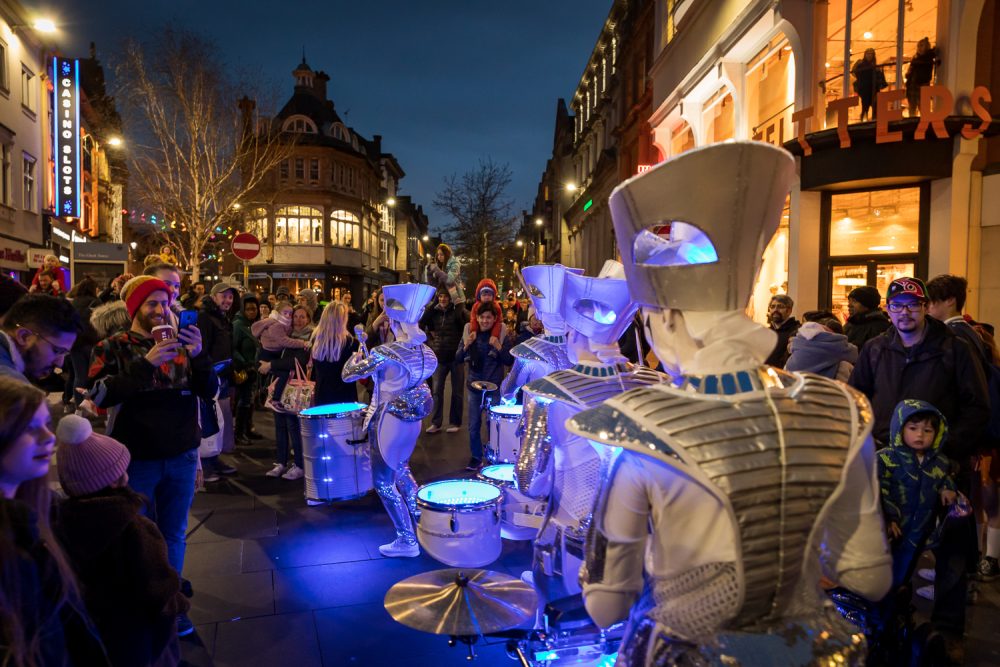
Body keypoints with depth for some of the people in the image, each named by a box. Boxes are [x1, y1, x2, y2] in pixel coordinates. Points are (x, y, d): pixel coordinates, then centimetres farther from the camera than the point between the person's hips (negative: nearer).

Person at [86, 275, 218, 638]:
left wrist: (199, 355, -22)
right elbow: (99, 395, -19)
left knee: (173, 535, 14)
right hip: (136, 459, -3)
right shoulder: (113, 347, -4)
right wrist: (145, 363, -29)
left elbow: (209, 391, -4)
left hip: (181, 458, 3)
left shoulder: (182, 345, 5)